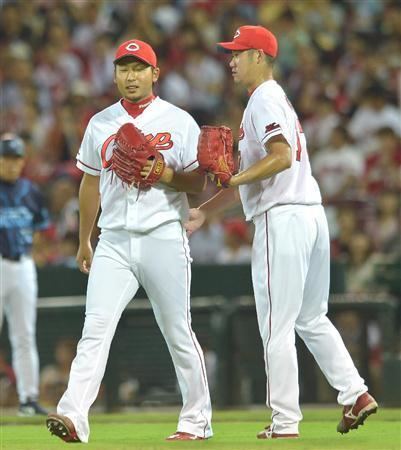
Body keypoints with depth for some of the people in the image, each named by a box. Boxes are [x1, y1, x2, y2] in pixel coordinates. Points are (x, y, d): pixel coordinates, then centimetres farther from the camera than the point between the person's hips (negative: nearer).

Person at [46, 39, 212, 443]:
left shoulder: (178, 121, 2)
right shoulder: (100, 124, 13)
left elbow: (198, 182, 1)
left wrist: (162, 174, -17)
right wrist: (84, 241, 23)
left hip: (163, 238, -2)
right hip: (114, 240, 2)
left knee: (178, 332, 3)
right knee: (96, 328, -12)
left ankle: (197, 421, 14)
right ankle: (72, 417, -24)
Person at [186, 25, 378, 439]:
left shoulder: (264, 99, -8)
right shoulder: (275, 100, 23)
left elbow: (282, 157, -23)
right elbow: (249, 174, 25)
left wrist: (233, 179, -22)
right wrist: (204, 210, 23)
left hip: (283, 218, -10)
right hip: (311, 215, 10)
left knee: (276, 325, -6)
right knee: (311, 319, 17)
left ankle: (285, 423, -4)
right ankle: (355, 395, 11)